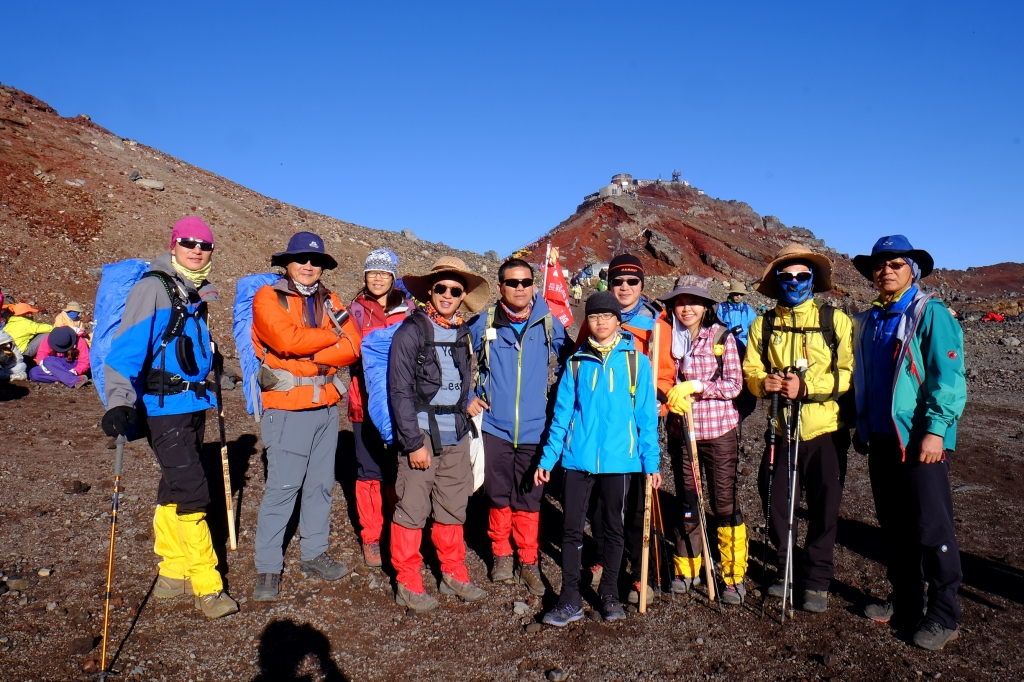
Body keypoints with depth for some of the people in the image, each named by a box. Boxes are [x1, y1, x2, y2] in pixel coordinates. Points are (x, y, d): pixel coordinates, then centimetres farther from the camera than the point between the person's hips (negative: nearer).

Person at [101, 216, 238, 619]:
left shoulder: (198, 293, 13)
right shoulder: (152, 288, -11)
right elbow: (126, 347, -19)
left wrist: (213, 377, 32)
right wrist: (119, 402, -29)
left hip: (194, 403, 8)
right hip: (164, 406, -8)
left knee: (174, 491, 15)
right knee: (191, 494, -9)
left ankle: (173, 575, 25)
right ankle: (207, 586, -1)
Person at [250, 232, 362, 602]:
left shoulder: (329, 300, 13)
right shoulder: (268, 297, -2)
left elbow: (352, 346, -1)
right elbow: (288, 339, -20)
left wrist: (310, 359, -15)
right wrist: (331, 335, -6)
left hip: (327, 406, 5)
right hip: (287, 408, -5)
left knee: (321, 484, 11)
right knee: (282, 487, -5)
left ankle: (314, 555, 25)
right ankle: (268, 569, 7)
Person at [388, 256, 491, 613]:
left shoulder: (465, 332, 10)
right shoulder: (411, 330, -8)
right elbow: (400, 391, -11)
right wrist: (413, 441, -14)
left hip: (456, 436, 6)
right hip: (422, 433, -5)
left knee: (453, 510, 14)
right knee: (412, 511, 1)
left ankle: (453, 573, 29)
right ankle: (407, 584, 16)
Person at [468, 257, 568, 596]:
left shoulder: (548, 323, -1)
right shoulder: (483, 324, -1)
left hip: (534, 429, 0)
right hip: (495, 427, 0)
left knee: (529, 499, 9)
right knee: (499, 497, 12)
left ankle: (529, 561, 25)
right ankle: (501, 554, 31)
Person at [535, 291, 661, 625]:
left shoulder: (636, 361, 1)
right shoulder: (576, 362, 5)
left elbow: (647, 416, 1)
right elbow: (562, 414, 6)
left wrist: (651, 461, -3)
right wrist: (547, 459, 2)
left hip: (618, 459, -1)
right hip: (578, 459, 1)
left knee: (614, 529, 12)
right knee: (571, 529, 5)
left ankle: (610, 594, 29)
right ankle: (570, 600, 17)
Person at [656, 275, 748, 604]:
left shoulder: (722, 337, -5)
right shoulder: (669, 337, 4)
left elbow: (734, 384, -8)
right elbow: (663, 379, 9)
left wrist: (696, 386, -19)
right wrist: (672, 395, -12)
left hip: (719, 430, -3)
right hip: (681, 430, 3)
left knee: (725, 502, 2)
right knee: (686, 501, 14)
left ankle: (734, 574, 16)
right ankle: (686, 568, 28)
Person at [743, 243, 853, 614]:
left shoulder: (835, 320, -4)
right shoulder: (763, 324, 6)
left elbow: (850, 372, -11)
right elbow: (751, 370, 5)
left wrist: (806, 386, -22)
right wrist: (763, 383, -17)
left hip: (825, 430, -3)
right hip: (781, 429, 3)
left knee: (824, 509, 6)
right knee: (775, 502, 10)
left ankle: (817, 580, 24)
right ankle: (788, 568, 32)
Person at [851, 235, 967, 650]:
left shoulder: (932, 313, -7)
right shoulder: (869, 321, 13)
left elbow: (948, 378, -14)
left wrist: (935, 430, -20)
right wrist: (862, 425, 16)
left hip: (920, 439, -7)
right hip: (881, 438, 7)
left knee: (932, 529, 0)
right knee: (893, 526, 14)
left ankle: (943, 616, 13)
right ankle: (905, 601, 28)